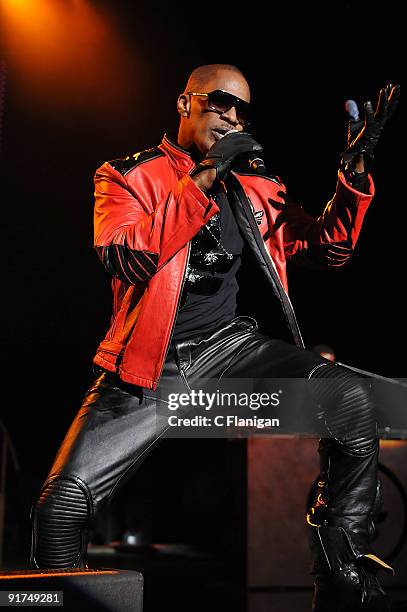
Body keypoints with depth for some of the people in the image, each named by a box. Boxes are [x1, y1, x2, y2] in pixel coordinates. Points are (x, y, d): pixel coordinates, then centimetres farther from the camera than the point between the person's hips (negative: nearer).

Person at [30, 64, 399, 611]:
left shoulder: (254, 187, 18)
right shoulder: (126, 176, 5)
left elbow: (327, 248, 16)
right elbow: (125, 258, -14)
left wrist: (356, 164, 4)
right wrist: (204, 177, -17)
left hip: (231, 346, 3)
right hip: (149, 368, -2)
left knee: (349, 398, -24)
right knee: (61, 502, -19)